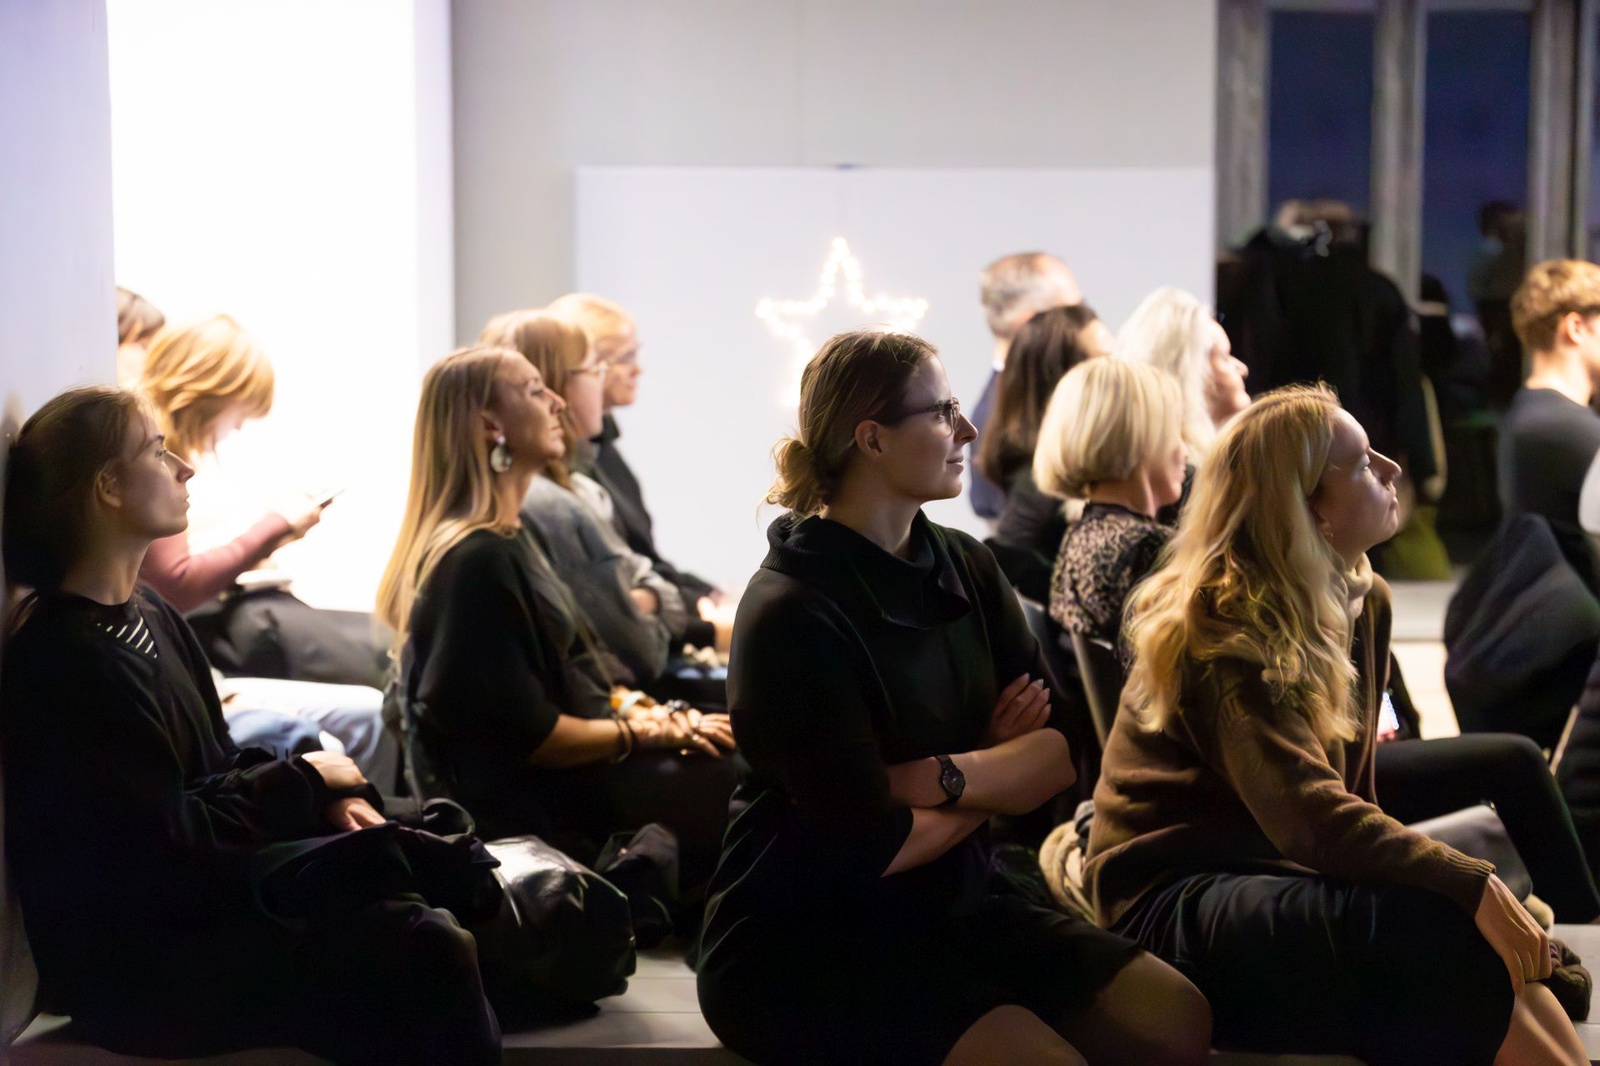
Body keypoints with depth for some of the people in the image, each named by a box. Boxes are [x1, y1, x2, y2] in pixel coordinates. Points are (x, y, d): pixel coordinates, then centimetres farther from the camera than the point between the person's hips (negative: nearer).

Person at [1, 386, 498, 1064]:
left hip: (205, 896, 10)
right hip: (138, 969, -10)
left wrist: (328, 800, -2)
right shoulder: (68, 661, -21)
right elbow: (168, 841, -21)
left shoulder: (144, 612, 11)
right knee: (424, 952, -23)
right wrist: (304, 783, -8)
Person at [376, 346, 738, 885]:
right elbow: (523, 733, -21)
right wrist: (648, 730, -12)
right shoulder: (477, 558, -19)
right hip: (549, 806, -10)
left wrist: (652, 716, 0)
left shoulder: (511, 539, 14)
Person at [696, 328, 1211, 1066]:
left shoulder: (965, 568, 6)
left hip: (954, 907, 7)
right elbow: (874, 847, -19)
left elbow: (1067, 749, -1)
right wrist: (1004, 769, -2)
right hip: (808, 945, -7)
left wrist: (944, 778, -19)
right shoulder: (792, 617, -17)